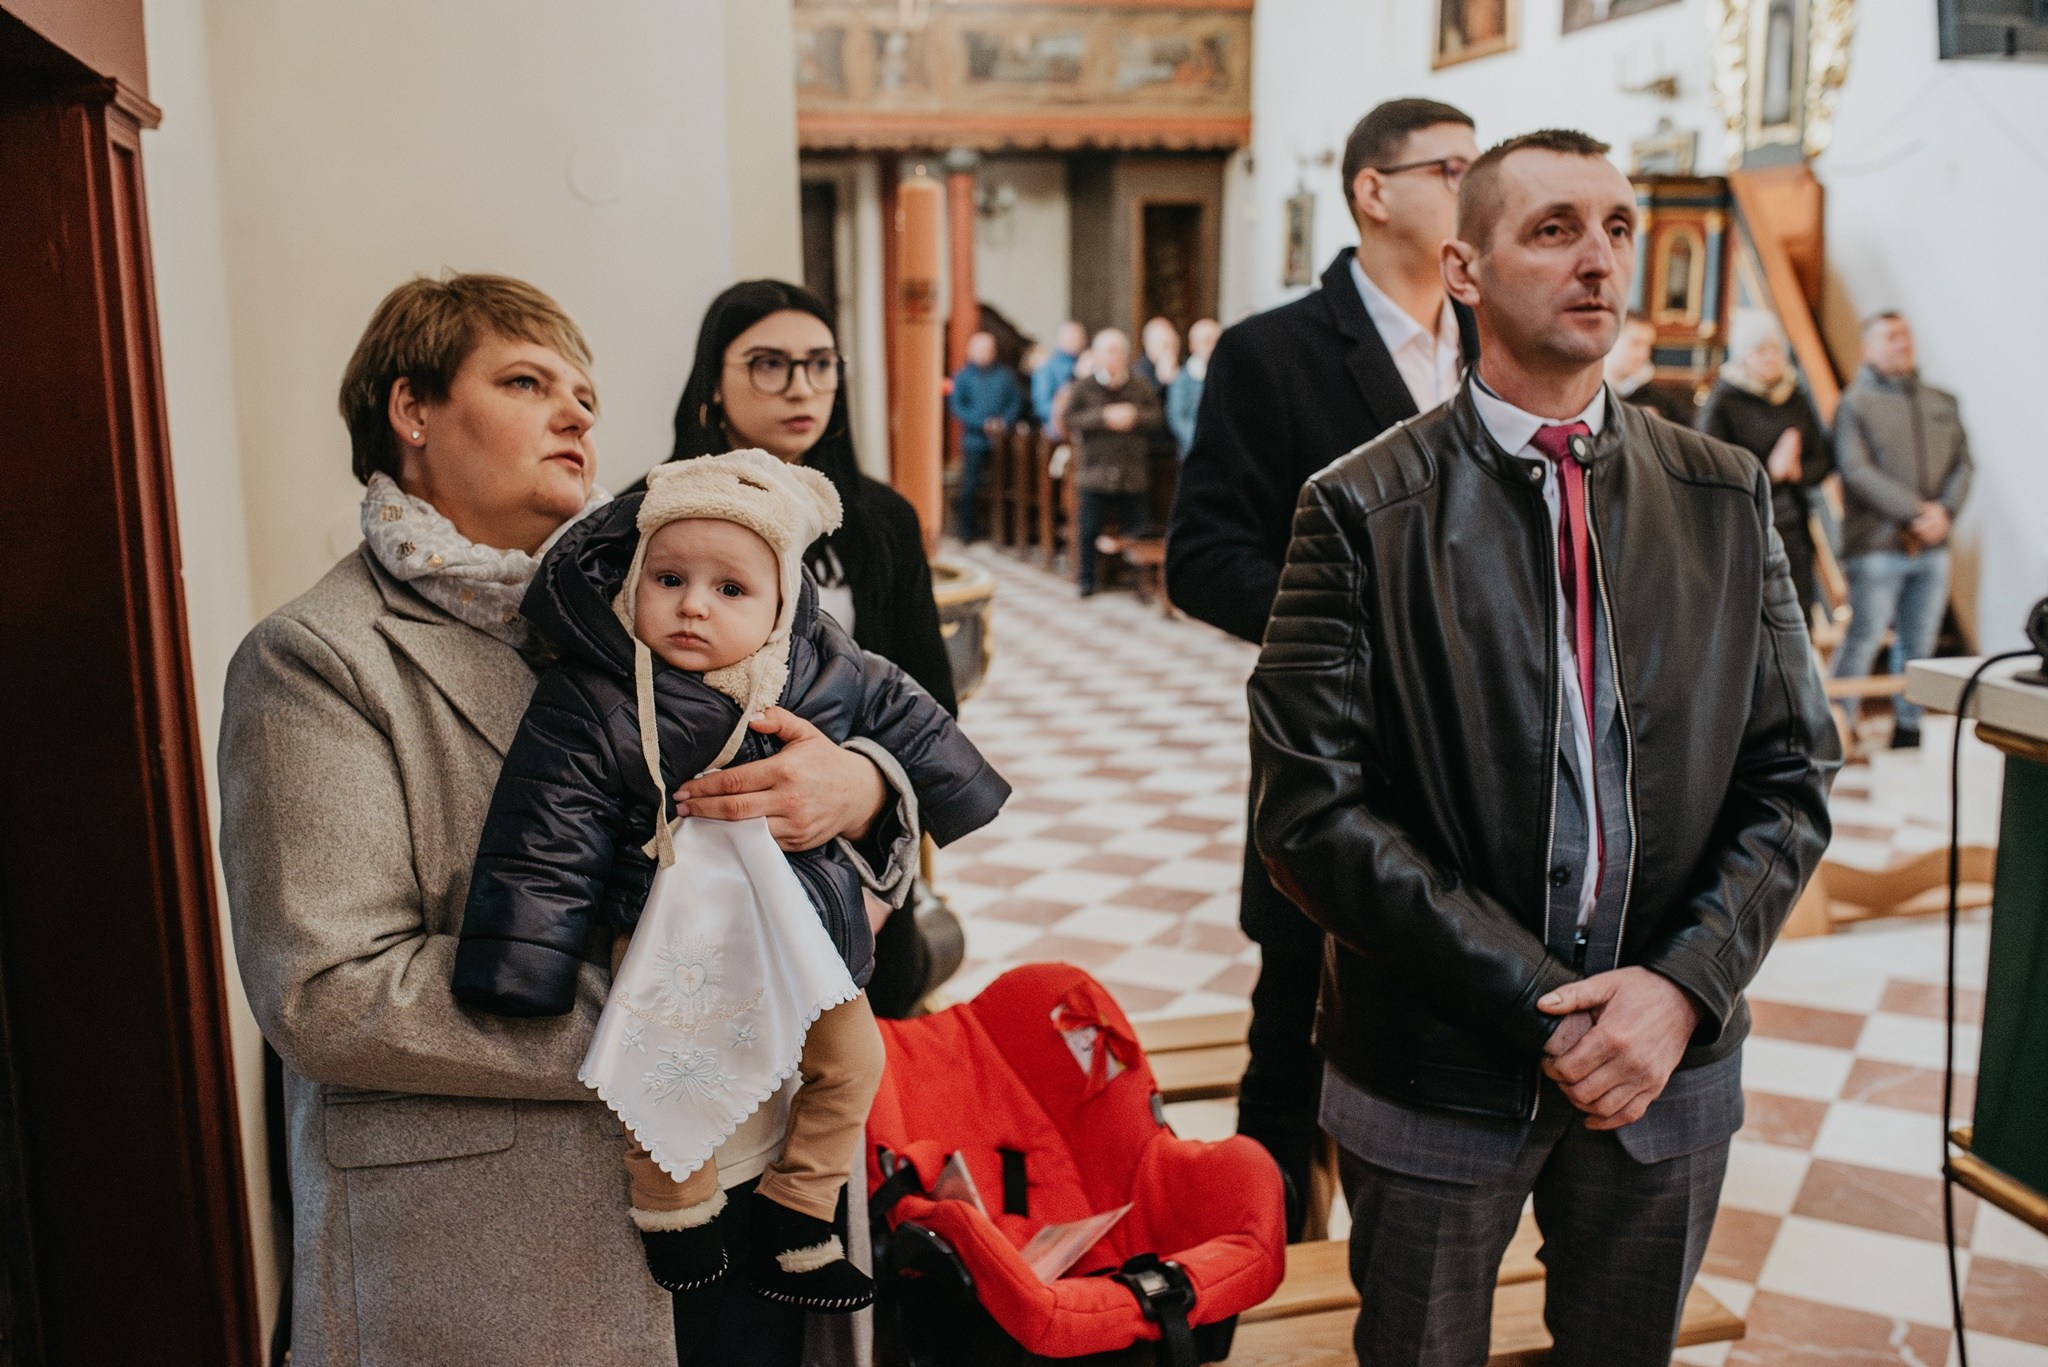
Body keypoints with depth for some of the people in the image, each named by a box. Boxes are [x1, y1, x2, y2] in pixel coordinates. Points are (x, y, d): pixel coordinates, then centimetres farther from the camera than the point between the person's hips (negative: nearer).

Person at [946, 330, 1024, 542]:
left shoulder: (1005, 375, 11)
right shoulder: (962, 376, 5)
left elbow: (1016, 402, 10)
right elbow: (956, 407, -2)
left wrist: (1004, 421, -9)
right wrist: (983, 424, -11)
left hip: (1000, 440, 2)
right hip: (974, 440, -2)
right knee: (969, 488, -4)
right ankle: (968, 531, 8)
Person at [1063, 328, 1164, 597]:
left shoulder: (1141, 388, 8)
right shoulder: (1083, 388, 2)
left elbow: (1158, 422, 4)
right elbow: (1069, 420, -9)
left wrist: (1135, 417, -13)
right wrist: (1104, 417, -15)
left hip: (1134, 472, 2)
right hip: (1095, 471, -1)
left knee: (1137, 529, 2)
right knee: (1089, 528, 1)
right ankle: (1086, 580, 13)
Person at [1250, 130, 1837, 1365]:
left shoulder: (1728, 498, 2)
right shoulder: (1364, 511, -10)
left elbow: (1793, 777, 2)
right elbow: (1310, 812, -15)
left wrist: (1680, 987, -12)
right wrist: (1540, 1011, -17)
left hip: (1672, 1064, 4)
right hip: (1443, 1067, -3)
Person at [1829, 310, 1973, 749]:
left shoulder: (1943, 403, 17)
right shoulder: (1855, 403, -1)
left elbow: (1962, 463, 11)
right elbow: (1857, 471, -12)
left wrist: (1945, 509, -8)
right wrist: (1915, 512, -16)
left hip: (1933, 546, 5)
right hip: (1876, 546, -5)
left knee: (1920, 644, 10)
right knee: (1863, 640, -6)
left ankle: (1909, 727, 20)